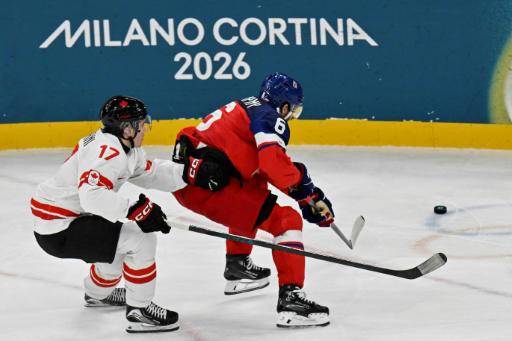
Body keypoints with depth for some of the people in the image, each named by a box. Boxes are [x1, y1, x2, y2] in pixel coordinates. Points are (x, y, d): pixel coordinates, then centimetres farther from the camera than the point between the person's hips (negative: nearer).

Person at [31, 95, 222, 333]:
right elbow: (92, 195, -37)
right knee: (141, 240, -15)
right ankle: (139, 311, -5)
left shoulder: (121, 146, 9)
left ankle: (97, 294, 50)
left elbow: (150, 173, 15)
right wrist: (136, 209, -38)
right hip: (58, 229, -10)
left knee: (121, 236, 30)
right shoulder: (107, 151, -23)